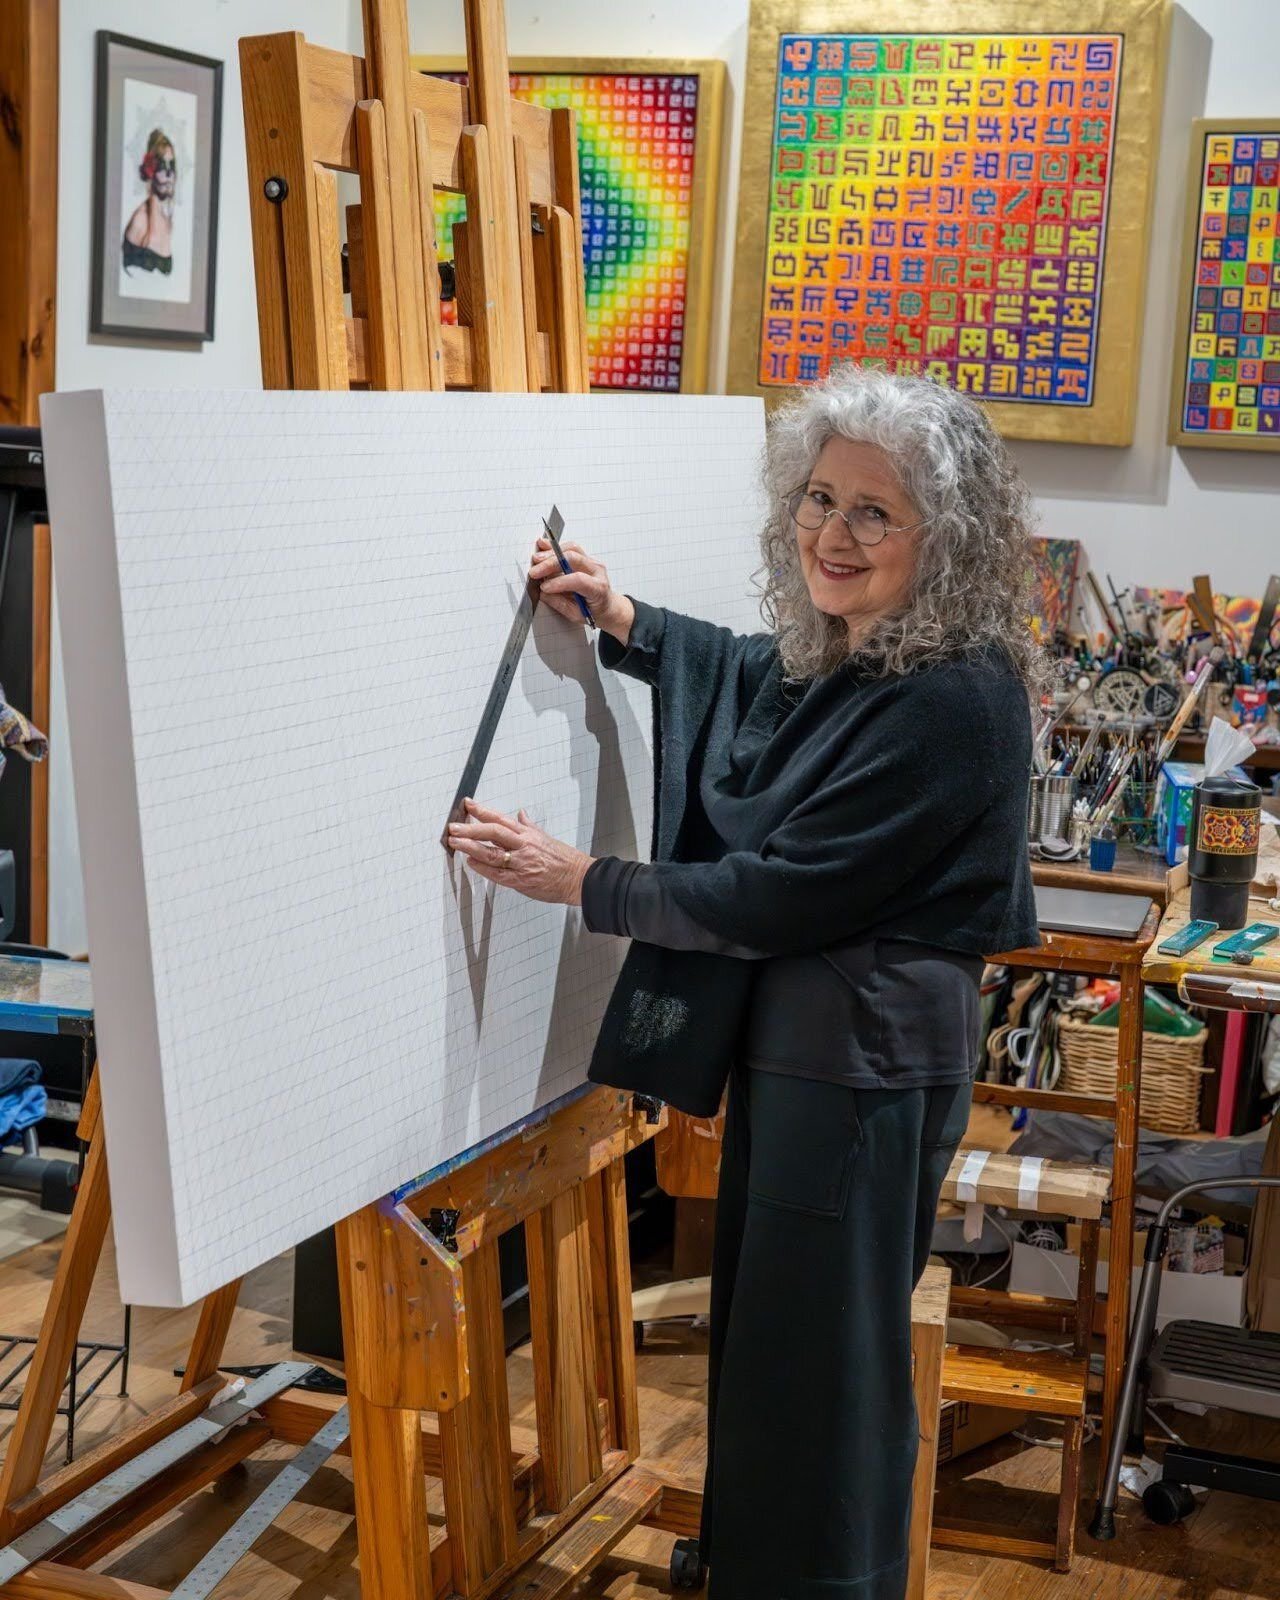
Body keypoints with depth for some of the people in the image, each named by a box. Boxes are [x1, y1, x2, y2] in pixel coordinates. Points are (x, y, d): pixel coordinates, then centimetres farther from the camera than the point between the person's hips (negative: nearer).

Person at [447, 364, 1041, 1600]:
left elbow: (780, 894, -25)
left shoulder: (953, 702, -26)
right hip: (787, 1033, 10)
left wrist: (578, 881, -18)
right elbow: (744, 678, 26)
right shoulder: (835, 653, 2)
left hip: (868, 1065, -10)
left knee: (819, 1359, 7)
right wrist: (619, 618, 12)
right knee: (764, 1328, 25)